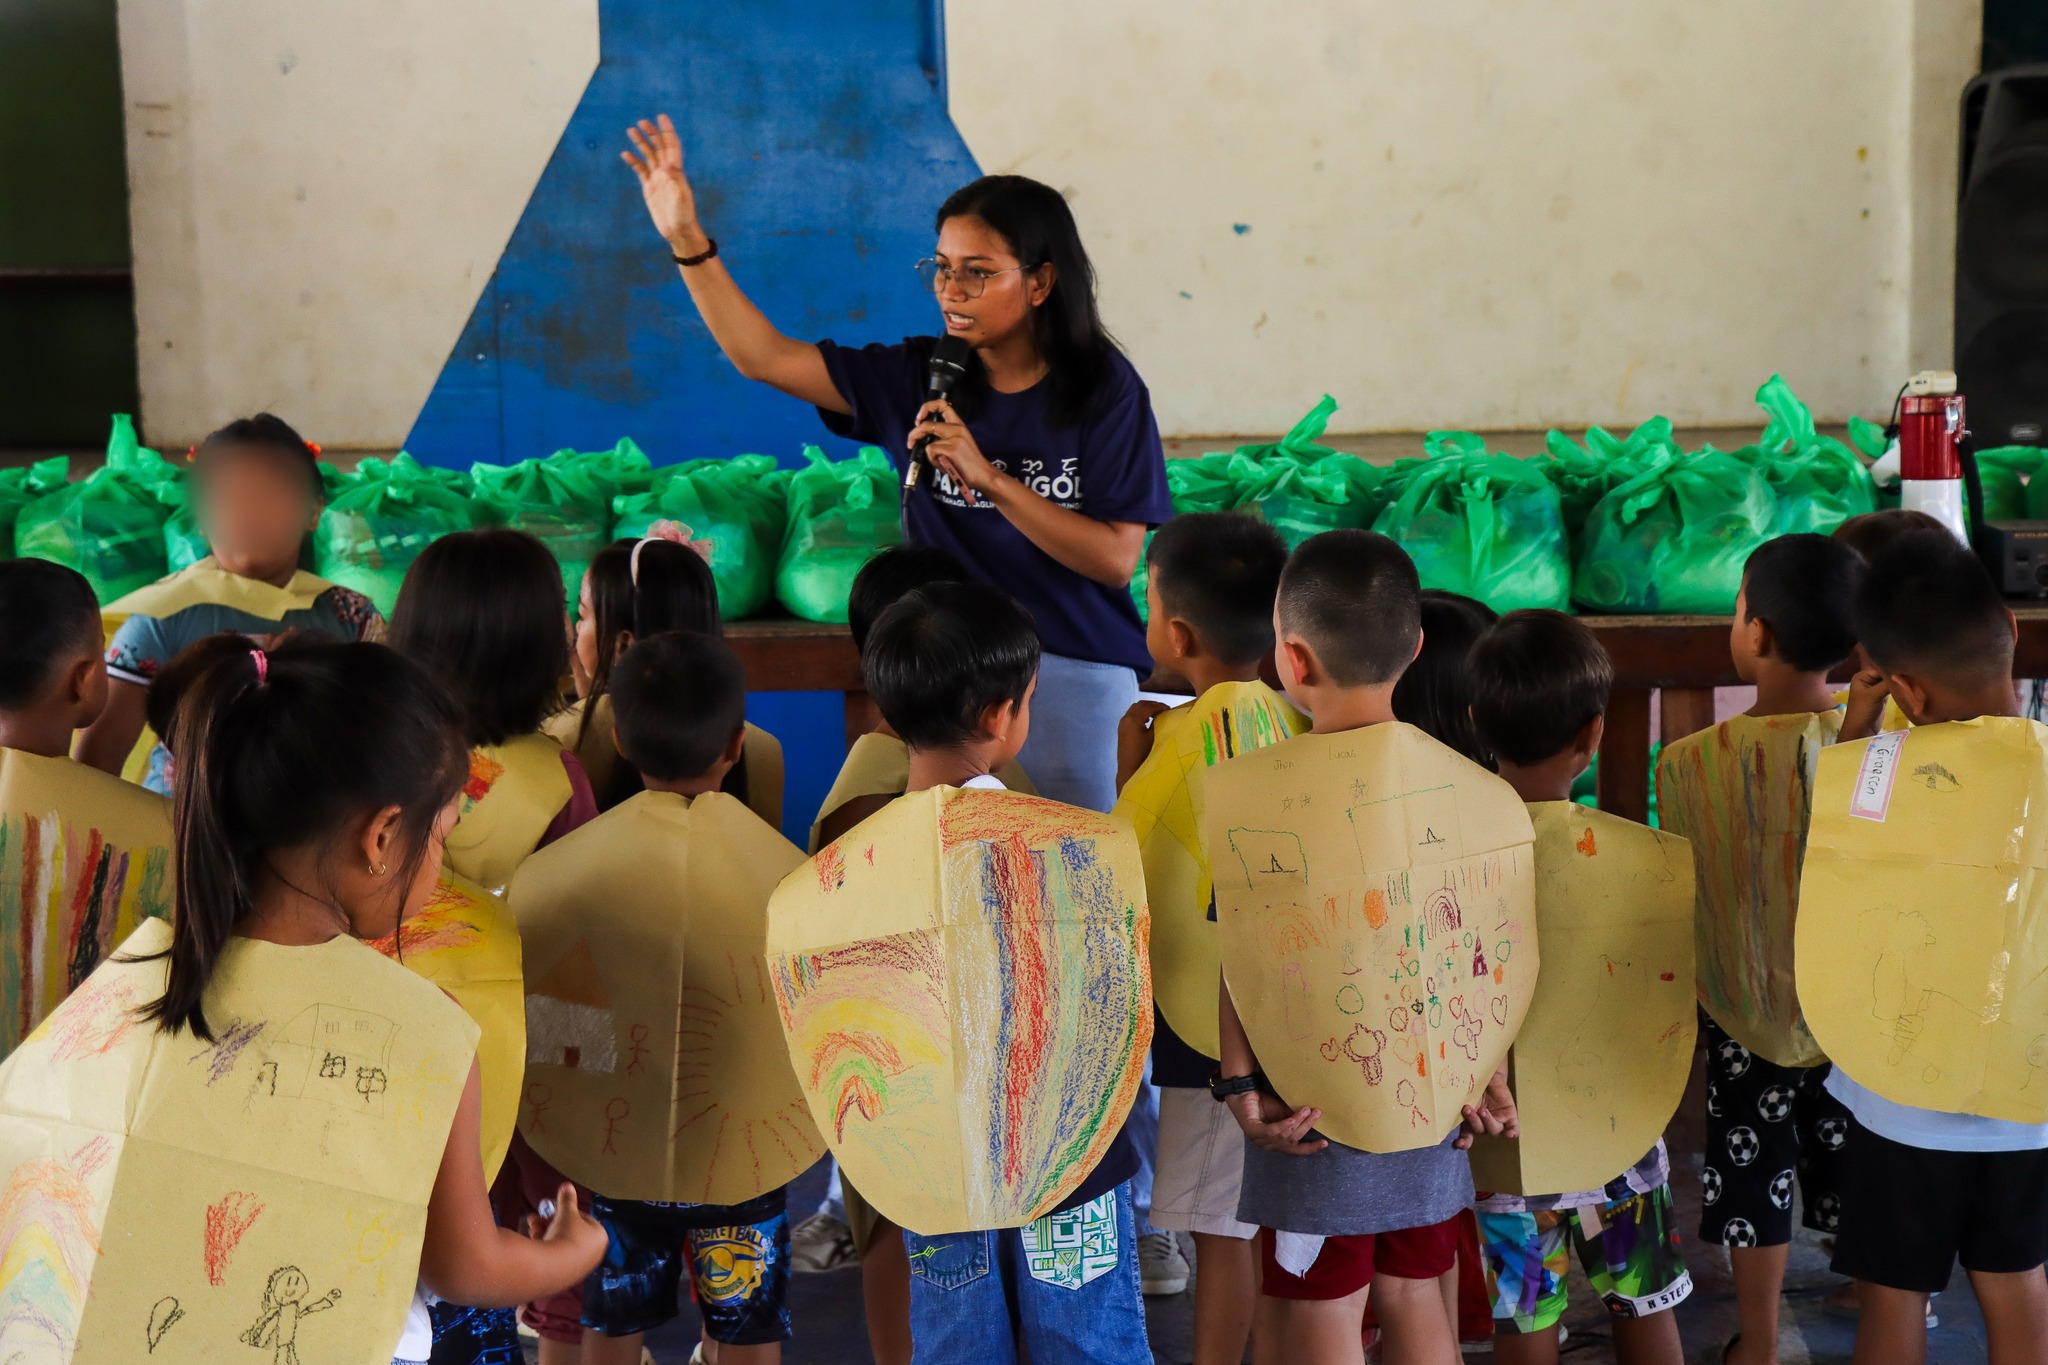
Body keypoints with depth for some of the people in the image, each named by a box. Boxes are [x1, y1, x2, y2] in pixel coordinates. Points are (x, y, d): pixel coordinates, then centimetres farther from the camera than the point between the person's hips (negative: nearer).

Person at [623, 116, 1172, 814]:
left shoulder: (1105, 390, -7)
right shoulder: (916, 378, 3)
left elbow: (1116, 560, -12)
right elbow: (766, 357, 2)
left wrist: (988, 477, -19)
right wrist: (687, 239, -5)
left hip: (1075, 674, -2)